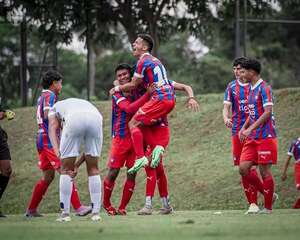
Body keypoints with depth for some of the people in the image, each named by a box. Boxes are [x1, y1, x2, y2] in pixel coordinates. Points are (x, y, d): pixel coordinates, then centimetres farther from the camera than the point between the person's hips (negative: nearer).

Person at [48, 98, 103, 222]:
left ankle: (65, 213, 11)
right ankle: (96, 212, 17)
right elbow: (91, 148, 36)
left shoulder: (55, 107, 38)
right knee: (93, 168, 18)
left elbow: (52, 128, 13)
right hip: (96, 118, 3)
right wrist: (77, 165, 36)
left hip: (74, 119, -3)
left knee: (66, 169, 11)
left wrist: (57, 152, -1)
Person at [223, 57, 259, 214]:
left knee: (251, 167, -13)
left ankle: (254, 203, -11)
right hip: (237, 131, 3)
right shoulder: (231, 87, 8)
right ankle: (251, 202, 12)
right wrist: (226, 119, -21)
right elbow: (226, 107, 2)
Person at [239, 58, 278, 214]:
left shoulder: (264, 88, -12)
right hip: (252, 138, 9)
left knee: (264, 171, -3)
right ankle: (268, 194, 15)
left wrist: (250, 129, -22)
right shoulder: (251, 89, 16)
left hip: (265, 137, -9)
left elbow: (267, 113, -20)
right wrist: (243, 128, 12)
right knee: (243, 169, 1)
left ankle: (268, 207, 6)